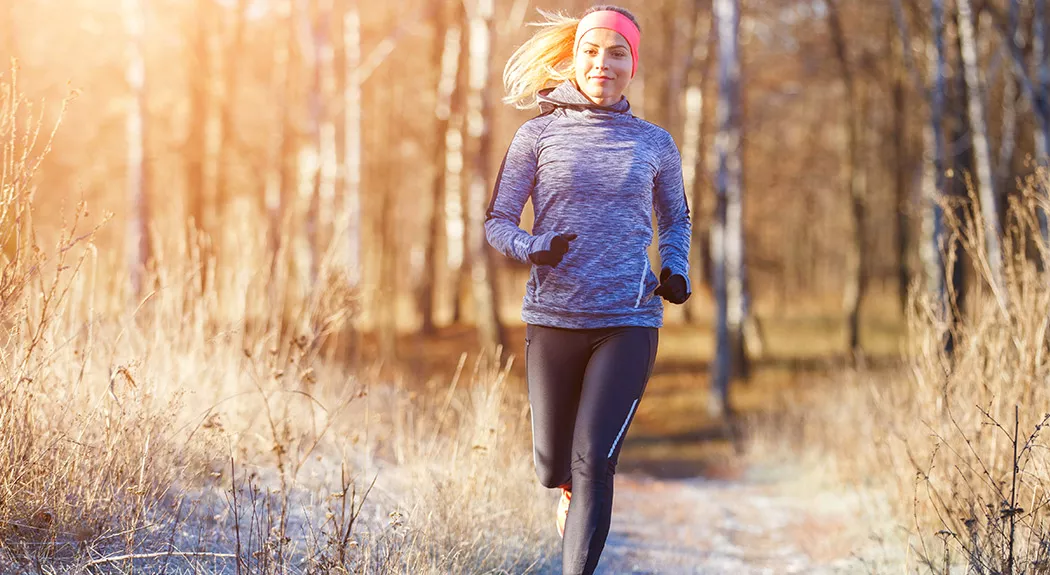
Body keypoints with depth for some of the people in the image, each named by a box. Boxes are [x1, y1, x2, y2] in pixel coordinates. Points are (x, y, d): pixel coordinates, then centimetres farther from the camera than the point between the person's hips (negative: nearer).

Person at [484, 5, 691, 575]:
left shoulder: (655, 143, 8)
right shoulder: (539, 134, 3)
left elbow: (676, 219, 24)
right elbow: (497, 221, 4)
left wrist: (676, 270, 4)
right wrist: (532, 249, -18)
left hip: (629, 321, 0)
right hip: (553, 320, 1)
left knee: (593, 461, -15)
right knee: (554, 466, 13)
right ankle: (571, 494, 51)